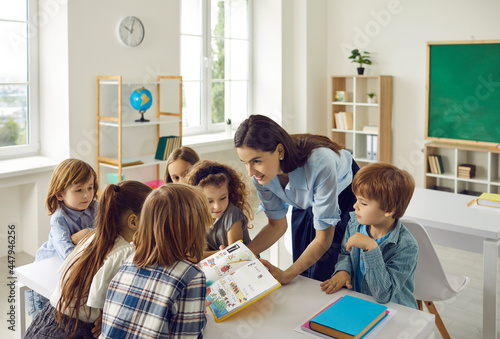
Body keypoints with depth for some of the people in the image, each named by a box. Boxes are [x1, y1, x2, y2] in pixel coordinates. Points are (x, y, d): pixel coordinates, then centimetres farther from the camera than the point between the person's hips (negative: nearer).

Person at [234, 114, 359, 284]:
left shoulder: (319, 163, -42)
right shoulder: (261, 171, -26)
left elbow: (323, 238, -31)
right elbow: (277, 225, -10)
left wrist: (287, 275, -41)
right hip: (305, 205, 4)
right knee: (302, 276, 7)